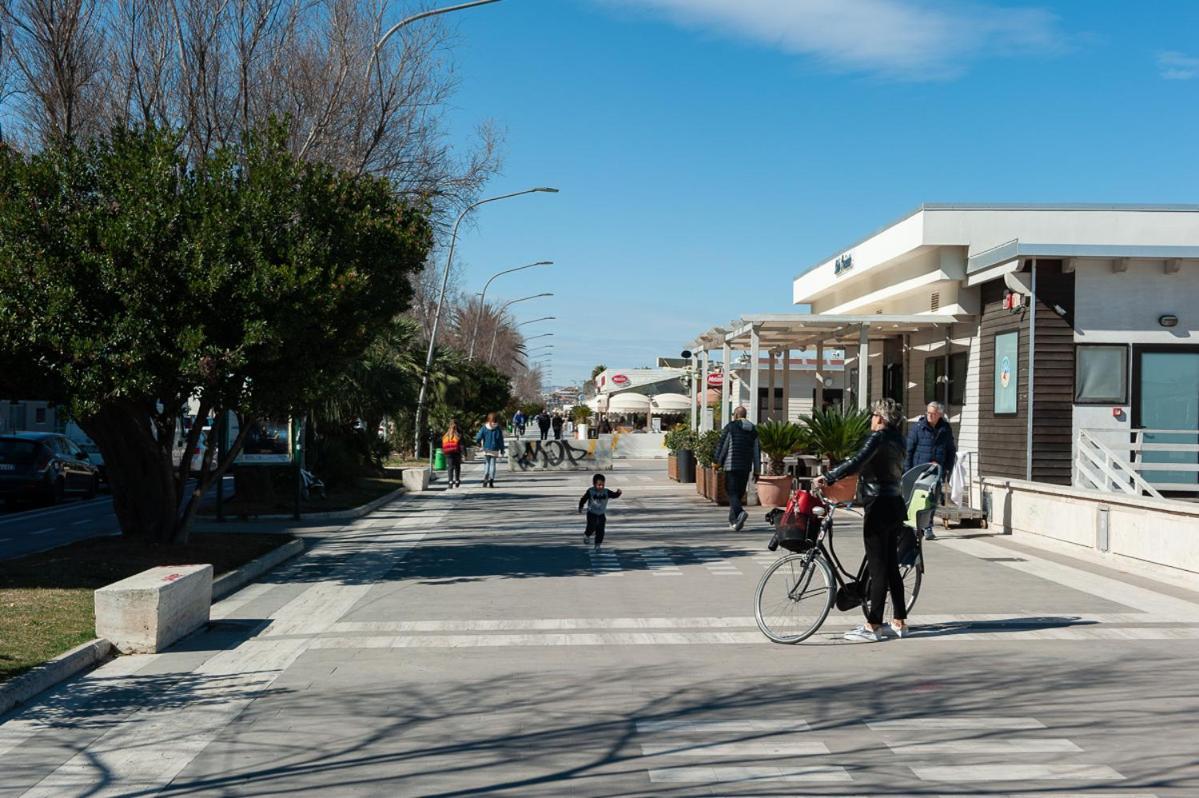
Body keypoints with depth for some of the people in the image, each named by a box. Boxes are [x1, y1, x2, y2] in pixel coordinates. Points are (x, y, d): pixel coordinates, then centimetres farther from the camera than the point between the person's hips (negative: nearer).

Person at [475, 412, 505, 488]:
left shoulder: (484, 427, -3)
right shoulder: (498, 428, -5)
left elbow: (478, 438, -9)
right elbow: (501, 440, -3)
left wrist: (479, 443, 13)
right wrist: (502, 450, 5)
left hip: (486, 449, 1)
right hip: (494, 450, -1)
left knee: (487, 464, 15)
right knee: (493, 465, 2)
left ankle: (485, 480, 4)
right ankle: (491, 479, -14)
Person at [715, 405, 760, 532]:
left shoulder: (730, 426, -4)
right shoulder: (753, 430, 13)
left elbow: (722, 445, -6)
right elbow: (757, 450, 13)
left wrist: (717, 462, 2)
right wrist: (756, 471, 15)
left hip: (731, 465, -5)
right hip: (746, 467, 5)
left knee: (732, 492, -7)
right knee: (739, 492, 14)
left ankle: (740, 512, -32)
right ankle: (733, 520, 20)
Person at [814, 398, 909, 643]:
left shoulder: (879, 438, -13)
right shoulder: (896, 439, 14)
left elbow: (856, 462, -26)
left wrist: (827, 478, -27)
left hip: (880, 506, -9)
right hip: (894, 505, 9)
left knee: (877, 568, -6)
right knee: (891, 566, 13)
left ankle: (873, 627, -4)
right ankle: (899, 622, 18)